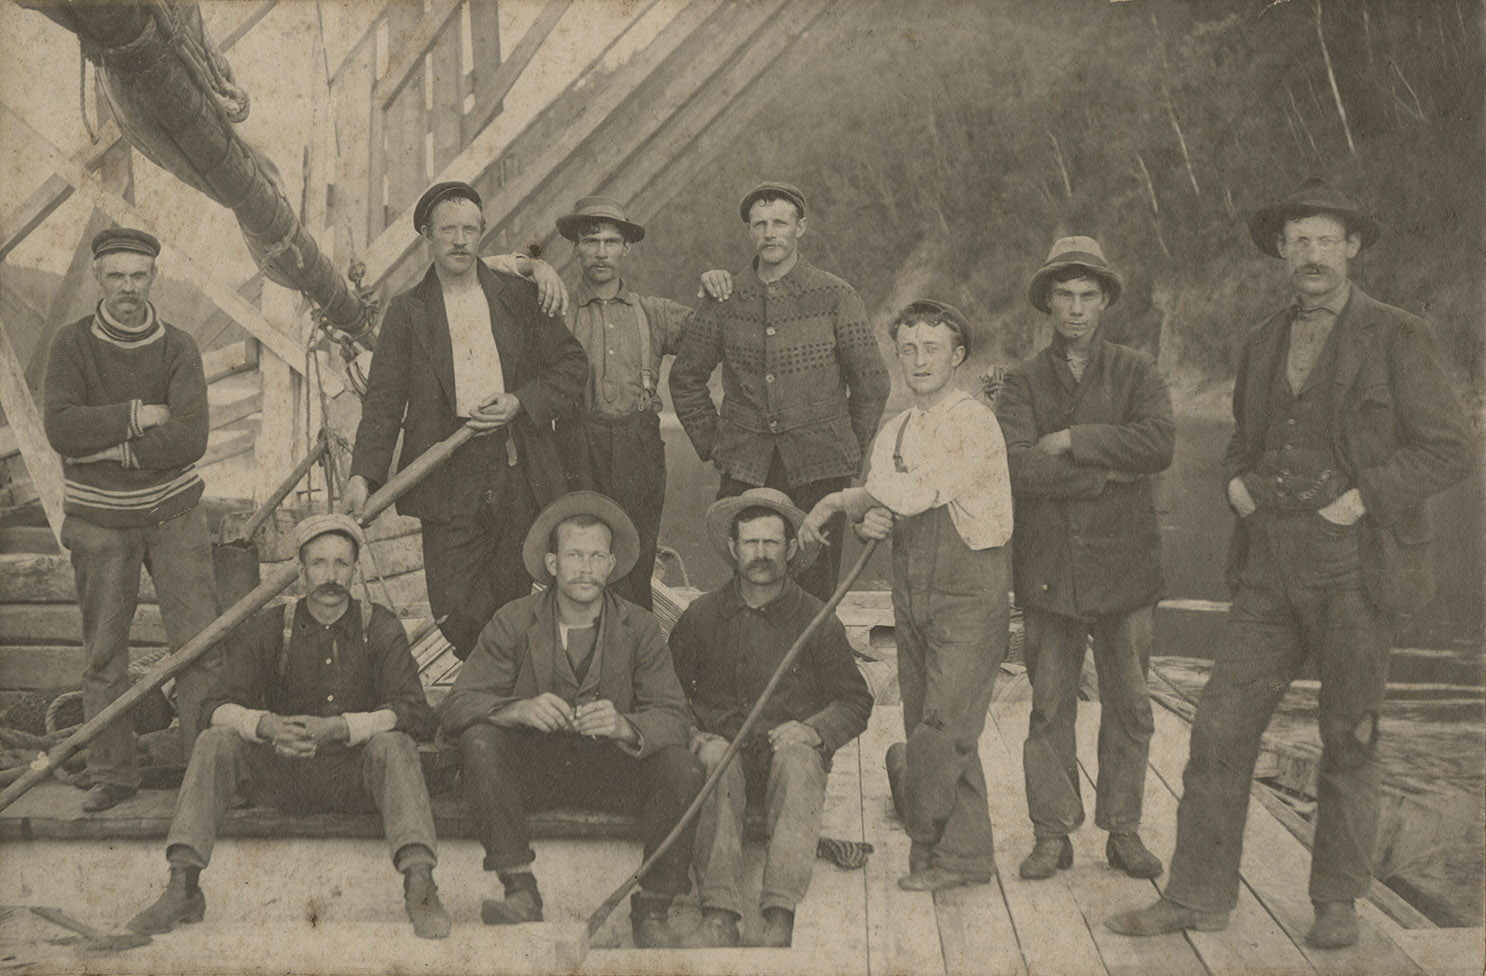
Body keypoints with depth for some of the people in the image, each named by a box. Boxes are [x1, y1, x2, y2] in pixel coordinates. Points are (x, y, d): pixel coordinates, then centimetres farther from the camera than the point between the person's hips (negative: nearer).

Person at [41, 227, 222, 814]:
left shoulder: (178, 349, -2)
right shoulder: (72, 345, -2)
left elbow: (190, 439, -16)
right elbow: (61, 428, -17)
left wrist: (112, 447, -16)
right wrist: (139, 416, -18)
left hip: (173, 515, 0)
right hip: (98, 522, 0)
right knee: (103, 653, 6)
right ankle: (112, 774, 16)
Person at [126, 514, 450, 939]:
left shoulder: (380, 628, -1)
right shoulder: (267, 629, 2)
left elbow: (413, 711, -13)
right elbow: (218, 707, -6)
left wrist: (338, 727, -29)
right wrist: (267, 725, -30)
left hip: (355, 777, -1)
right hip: (284, 776, 2)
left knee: (393, 743, -31)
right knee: (215, 741, -21)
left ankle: (419, 883, -40)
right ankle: (183, 888, -24)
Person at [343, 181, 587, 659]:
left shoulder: (520, 297, 9)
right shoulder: (407, 311, 6)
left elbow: (571, 364, 11)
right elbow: (383, 399, 1)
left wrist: (520, 402, -6)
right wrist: (363, 476, -11)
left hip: (518, 475, 1)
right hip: (449, 480, -1)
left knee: (511, 601, 5)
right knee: (455, 610, -6)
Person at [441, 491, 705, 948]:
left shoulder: (640, 628, -3)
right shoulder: (514, 621, -4)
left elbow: (671, 718, -11)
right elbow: (458, 705, -11)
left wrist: (622, 725, -34)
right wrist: (520, 709, -33)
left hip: (610, 769, 0)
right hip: (532, 766, 0)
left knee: (683, 768, -26)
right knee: (479, 741, -29)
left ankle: (652, 911, -12)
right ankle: (520, 890, -23)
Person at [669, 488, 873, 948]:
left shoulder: (817, 620, 5)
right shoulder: (702, 615, 8)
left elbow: (856, 702, 10)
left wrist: (813, 731, -10)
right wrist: (693, 736, -5)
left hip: (792, 750, -1)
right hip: (724, 749, 1)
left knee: (796, 760, -35)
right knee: (717, 760, -34)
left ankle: (780, 919, -44)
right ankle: (719, 917, -41)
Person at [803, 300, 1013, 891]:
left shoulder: (974, 423, -9)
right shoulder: (894, 433, 14)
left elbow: (917, 493, -19)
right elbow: (877, 507, 12)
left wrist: (837, 502, -8)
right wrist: (866, 522, -14)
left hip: (968, 596, -7)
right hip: (911, 593, 7)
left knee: (943, 727, -11)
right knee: (941, 731, 10)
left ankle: (928, 847, 9)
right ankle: (966, 855, 20)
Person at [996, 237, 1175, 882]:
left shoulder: (1137, 373, 9)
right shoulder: (1025, 381, 9)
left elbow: (1158, 444, -11)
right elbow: (1013, 466, -8)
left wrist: (1071, 441, -10)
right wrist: (1106, 471, -10)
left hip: (1124, 563, 0)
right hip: (1047, 569, 0)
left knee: (1128, 706, 4)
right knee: (1050, 705, 3)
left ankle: (1123, 831, 16)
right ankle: (1052, 833, 12)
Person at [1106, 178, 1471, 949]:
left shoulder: (1396, 339, -3)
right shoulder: (1265, 343, 13)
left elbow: (1448, 451, -6)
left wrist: (1365, 497, -16)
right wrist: (1237, 481, 4)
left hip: (1355, 567, -4)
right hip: (1272, 569, 5)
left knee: (1348, 740, 6)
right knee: (1221, 726, 0)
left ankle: (1337, 900, 21)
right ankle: (1198, 894, 8)